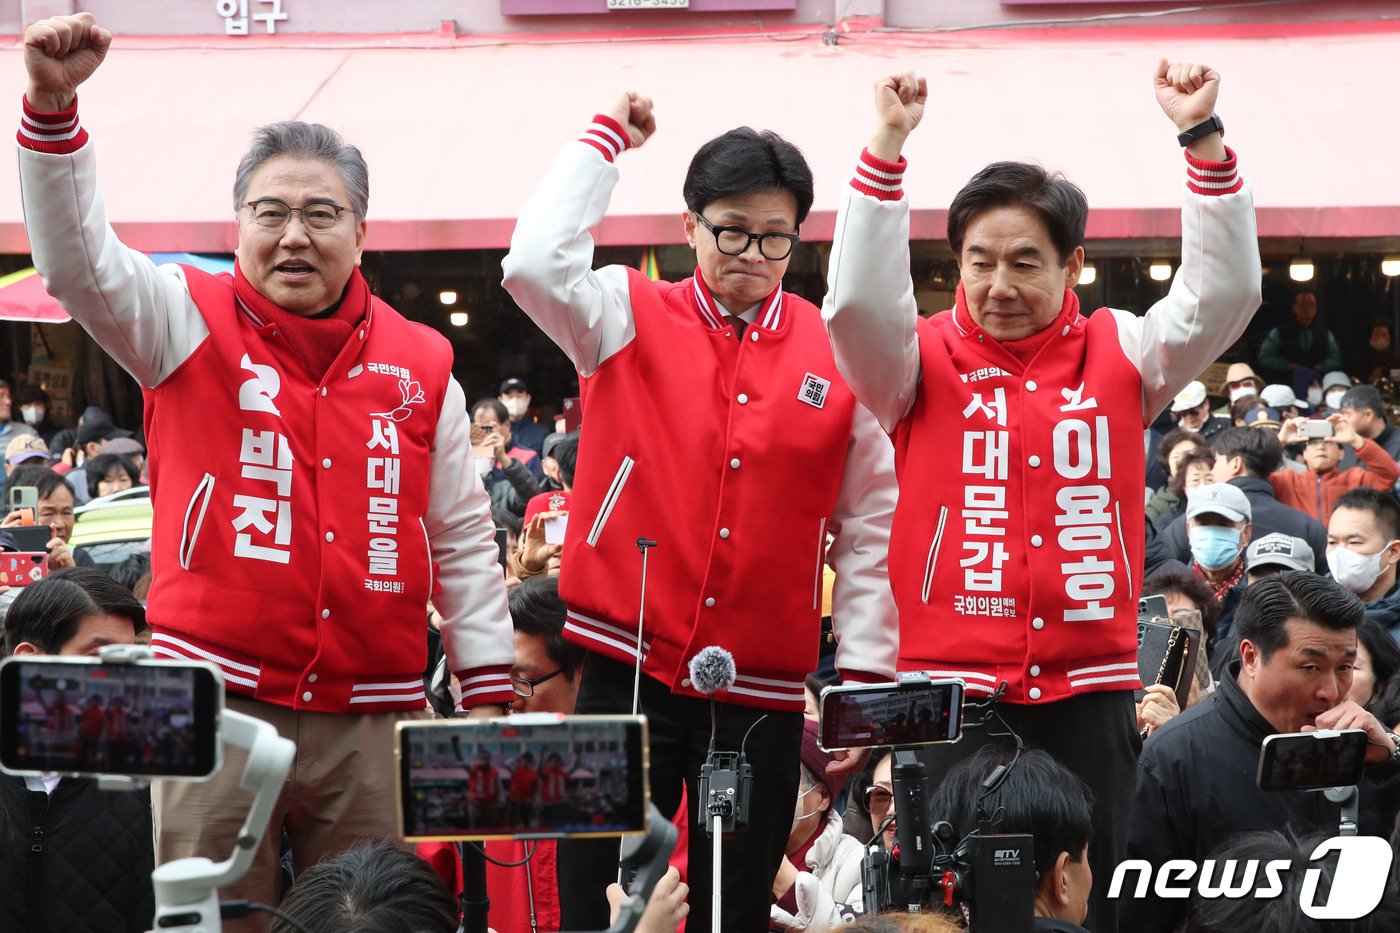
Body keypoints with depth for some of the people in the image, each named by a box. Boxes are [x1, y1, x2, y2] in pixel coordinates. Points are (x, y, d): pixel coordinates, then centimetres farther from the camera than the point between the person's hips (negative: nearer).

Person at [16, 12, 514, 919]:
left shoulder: (422, 364, 10)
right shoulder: (192, 323, 4)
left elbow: (463, 540, 13)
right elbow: (77, 257, -12)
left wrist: (488, 692, 10)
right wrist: (53, 104, -25)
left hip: (371, 722, 3)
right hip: (218, 705, -2)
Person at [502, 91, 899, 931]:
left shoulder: (843, 355, 3)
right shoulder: (629, 318, 2)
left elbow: (870, 531, 5)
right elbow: (535, 264, -17)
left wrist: (864, 682, 0)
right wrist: (608, 138, -7)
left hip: (763, 694, 1)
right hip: (627, 671, -1)